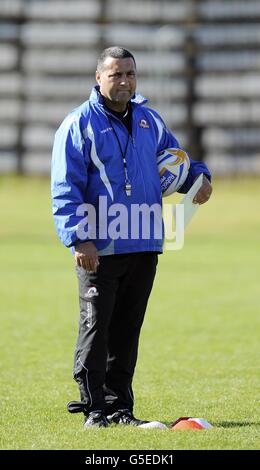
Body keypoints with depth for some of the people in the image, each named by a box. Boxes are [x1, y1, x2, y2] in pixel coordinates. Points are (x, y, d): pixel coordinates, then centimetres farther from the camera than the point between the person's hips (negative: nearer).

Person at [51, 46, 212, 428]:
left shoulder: (150, 122, 13)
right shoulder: (79, 125, -3)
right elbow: (65, 190, -8)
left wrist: (198, 177, 6)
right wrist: (79, 238, -18)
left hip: (144, 246, 5)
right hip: (99, 249, -5)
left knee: (127, 329, 9)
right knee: (96, 327, -4)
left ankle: (119, 404, 16)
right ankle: (94, 407, 3)